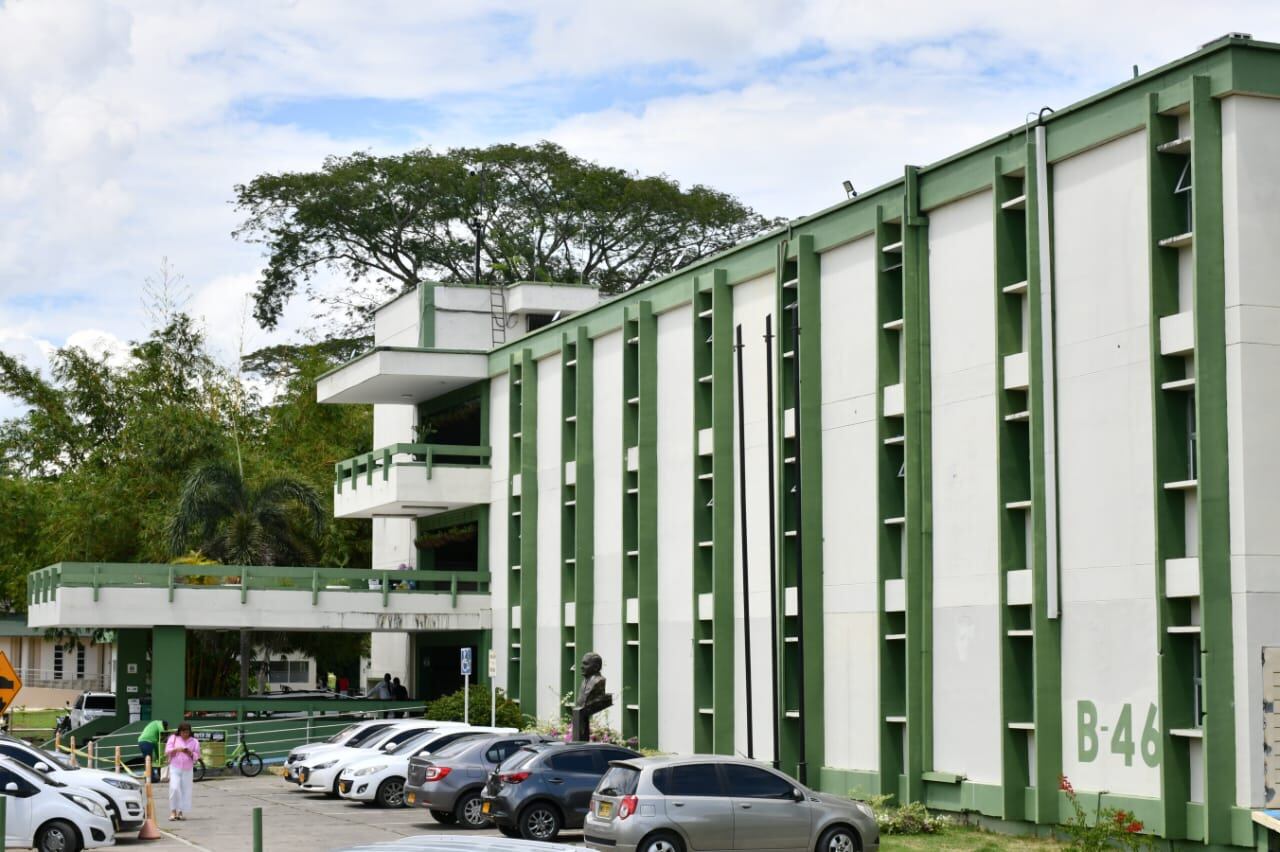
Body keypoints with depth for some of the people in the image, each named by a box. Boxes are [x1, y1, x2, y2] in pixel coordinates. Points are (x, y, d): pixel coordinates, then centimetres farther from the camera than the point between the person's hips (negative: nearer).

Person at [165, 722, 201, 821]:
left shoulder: (194, 741, 8)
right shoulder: (173, 738, 8)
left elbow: (196, 756, 6)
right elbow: (167, 751, 1)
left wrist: (190, 753, -14)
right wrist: (176, 749, -17)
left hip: (187, 769, 1)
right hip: (175, 768, -1)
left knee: (186, 790, -1)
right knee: (174, 788, -14)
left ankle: (181, 812, 6)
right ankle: (173, 811, -4)